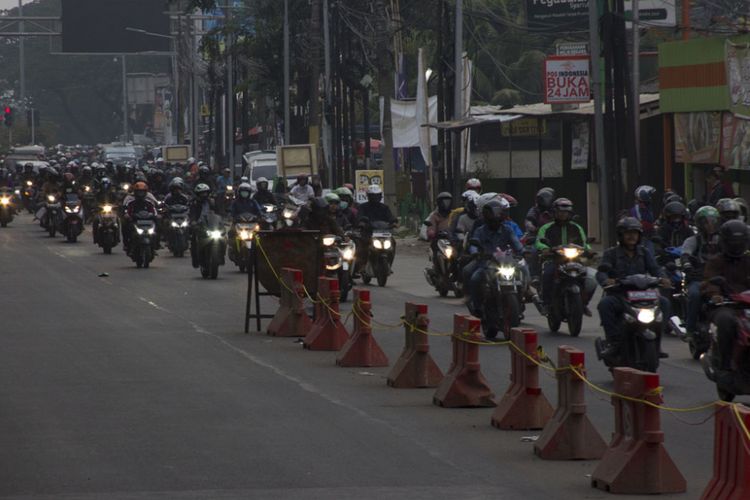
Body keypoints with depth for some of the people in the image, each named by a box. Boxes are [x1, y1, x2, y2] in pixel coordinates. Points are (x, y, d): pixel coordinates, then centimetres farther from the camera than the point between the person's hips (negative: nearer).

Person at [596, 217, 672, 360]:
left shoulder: (644, 253, 18)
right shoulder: (611, 254, 7)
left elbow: (655, 268, 3)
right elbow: (601, 272, -8)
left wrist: (662, 278, -22)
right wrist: (606, 281, -34)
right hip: (617, 294, -3)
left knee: (664, 303, -22)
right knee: (604, 304, -35)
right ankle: (614, 342, -30)